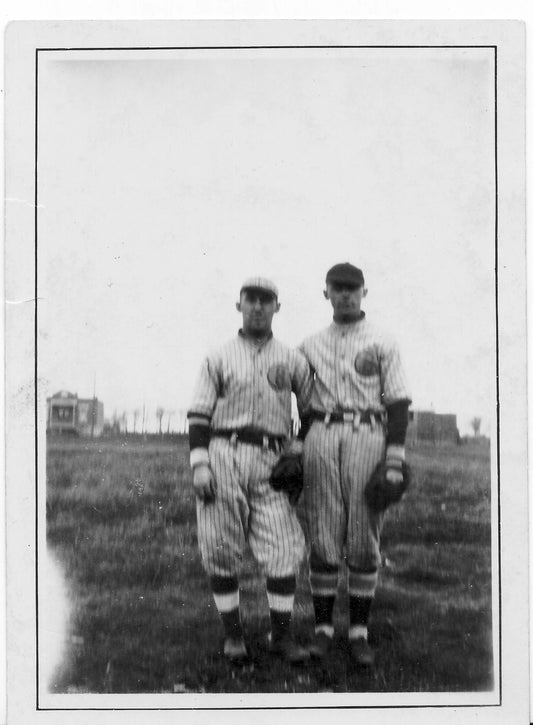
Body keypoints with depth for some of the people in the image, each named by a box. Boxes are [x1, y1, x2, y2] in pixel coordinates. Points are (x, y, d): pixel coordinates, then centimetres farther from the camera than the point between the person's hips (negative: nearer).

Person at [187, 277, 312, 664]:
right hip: (223, 456, -1)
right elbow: (199, 413, 3)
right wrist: (199, 463, -7)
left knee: (284, 548, -6)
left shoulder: (292, 360, 12)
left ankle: (282, 635, 6)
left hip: (271, 461, 1)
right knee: (221, 549, 0)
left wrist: (303, 450, 5)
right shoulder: (219, 358, 8)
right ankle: (233, 633, 12)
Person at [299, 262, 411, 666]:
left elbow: (398, 403, 0)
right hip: (321, 438, 2)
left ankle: (359, 632, 9)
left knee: (364, 539, 0)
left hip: (367, 437, -2)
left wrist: (395, 462, -9)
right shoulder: (311, 346, 14)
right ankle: (323, 629, 10)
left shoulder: (383, 344, 5)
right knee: (323, 537, 2)